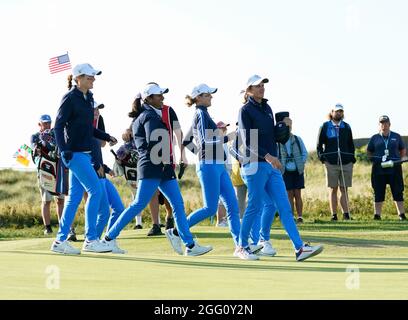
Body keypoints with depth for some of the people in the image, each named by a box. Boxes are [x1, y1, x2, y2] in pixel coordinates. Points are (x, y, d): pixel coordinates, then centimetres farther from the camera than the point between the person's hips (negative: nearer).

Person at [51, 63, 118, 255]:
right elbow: (59, 125, -13)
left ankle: (60, 241, 12)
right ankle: (90, 240, -7)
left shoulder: (88, 98, 15)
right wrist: (64, 150, -21)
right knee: (95, 191, -11)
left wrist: (106, 137, 11)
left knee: (75, 196, 8)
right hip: (75, 152, -9)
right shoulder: (70, 98, -10)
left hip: (84, 153, 9)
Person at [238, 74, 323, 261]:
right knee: (255, 206, -4)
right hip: (255, 164, -7)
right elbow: (248, 141, -15)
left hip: (272, 165, 7)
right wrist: (267, 156, -25)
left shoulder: (267, 109, 17)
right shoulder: (246, 110, -5)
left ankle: (300, 248, -8)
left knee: (284, 206, -1)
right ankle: (242, 247, 10)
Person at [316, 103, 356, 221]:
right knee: (333, 189, 0)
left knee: (344, 189, 2)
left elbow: (351, 144, 17)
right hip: (331, 163, -2)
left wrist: (352, 158, 8)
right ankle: (334, 215, 2)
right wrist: (321, 156, -6)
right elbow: (319, 144, 7)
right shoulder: (325, 127, 6)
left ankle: (346, 213, 0)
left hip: (346, 162, 2)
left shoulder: (346, 127, 13)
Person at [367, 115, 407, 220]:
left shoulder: (396, 137, 11)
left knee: (398, 192, 0)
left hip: (394, 168, 0)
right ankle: (377, 214, 6)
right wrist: (373, 159, 0)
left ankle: (402, 214, 4)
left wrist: (400, 160, 3)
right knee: (378, 192, 1)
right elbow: (369, 152, 17)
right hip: (379, 169, 0)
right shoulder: (375, 138, 10)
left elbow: (403, 150, 19)